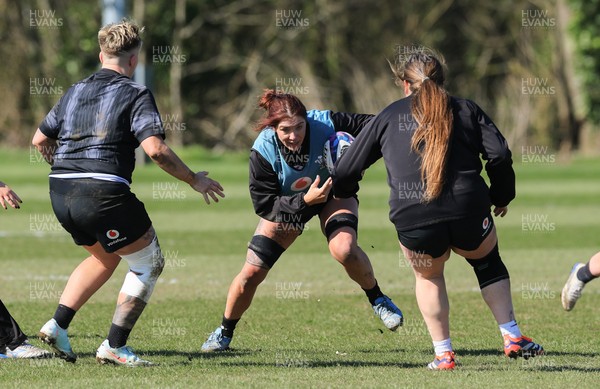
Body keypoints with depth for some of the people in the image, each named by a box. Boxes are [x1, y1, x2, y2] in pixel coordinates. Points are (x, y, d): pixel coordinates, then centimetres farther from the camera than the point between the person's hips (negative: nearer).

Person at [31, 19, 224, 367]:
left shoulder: (76, 91, 16)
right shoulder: (136, 94, -3)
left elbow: (40, 140, 22)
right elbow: (155, 148, -15)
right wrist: (194, 180, -4)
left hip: (61, 194, 7)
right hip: (104, 193, -7)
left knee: (105, 257, 30)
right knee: (150, 263, 11)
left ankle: (58, 325, 16)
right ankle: (115, 346, 5)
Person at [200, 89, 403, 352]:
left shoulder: (325, 124, -33)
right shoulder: (262, 151, -31)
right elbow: (264, 205, -26)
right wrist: (305, 201, -41)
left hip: (334, 193, 0)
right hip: (285, 207, 1)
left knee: (344, 249, -30)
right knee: (251, 272, -4)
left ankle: (377, 300, -3)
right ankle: (224, 333, 20)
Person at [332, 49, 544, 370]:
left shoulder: (388, 117, 15)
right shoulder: (466, 110, 15)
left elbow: (346, 170, 17)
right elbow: (499, 155, 3)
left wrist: (343, 193, 38)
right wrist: (502, 197, 18)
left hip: (412, 221, 0)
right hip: (469, 214, 0)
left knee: (428, 276, 29)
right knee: (487, 261, 29)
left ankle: (443, 354, 22)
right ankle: (512, 337, 20)